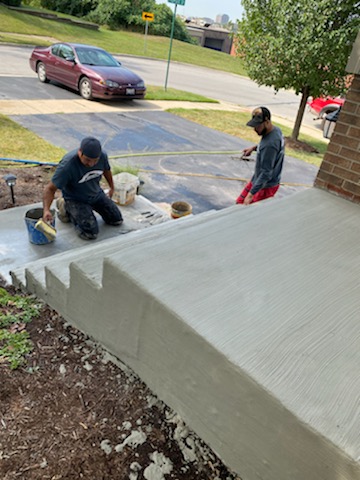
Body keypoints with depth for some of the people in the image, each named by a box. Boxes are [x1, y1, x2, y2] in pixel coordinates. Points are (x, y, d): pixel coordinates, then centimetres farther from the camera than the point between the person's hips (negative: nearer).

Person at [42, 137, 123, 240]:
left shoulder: (102, 156, -18)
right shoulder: (67, 165, -33)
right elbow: (50, 188, -30)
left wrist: (112, 188, 22)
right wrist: (46, 210, -45)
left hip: (96, 194, 6)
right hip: (76, 199, -5)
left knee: (117, 220, 7)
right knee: (90, 233, -19)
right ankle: (67, 208, 6)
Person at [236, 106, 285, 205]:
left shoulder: (270, 144, -32)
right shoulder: (276, 130, -3)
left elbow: (266, 173, -30)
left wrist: (251, 194, -29)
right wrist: (255, 147, 5)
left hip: (266, 186, -10)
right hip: (258, 179, 10)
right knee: (240, 202, 16)